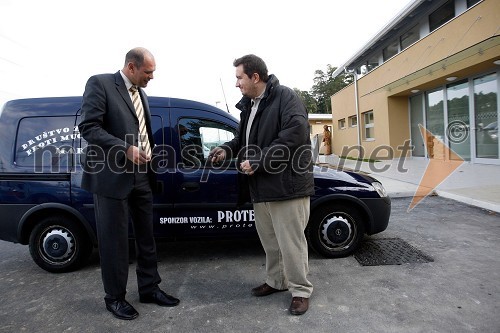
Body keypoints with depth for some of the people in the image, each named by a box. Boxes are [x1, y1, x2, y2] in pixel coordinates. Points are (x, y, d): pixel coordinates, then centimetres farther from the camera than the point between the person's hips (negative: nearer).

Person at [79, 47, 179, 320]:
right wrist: (126, 149, -21)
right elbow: (88, 127, -14)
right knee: (114, 240, 5)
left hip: (141, 176, 7)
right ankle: (114, 297, 22)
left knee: (146, 237, 13)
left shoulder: (140, 93, 17)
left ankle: (149, 288, 27)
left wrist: (150, 153, 10)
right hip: (113, 176, -7)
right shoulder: (100, 83, -5)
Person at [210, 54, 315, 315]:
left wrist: (257, 163, -19)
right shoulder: (248, 105, 18)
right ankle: (276, 281, 36)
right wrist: (228, 149, 7)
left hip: (286, 185, -8)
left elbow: (293, 137, -21)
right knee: (269, 241, 18)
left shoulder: (285, 97, -9)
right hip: (260, 186, 8)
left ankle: (301, 290, 19)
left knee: (290, 242, 1)